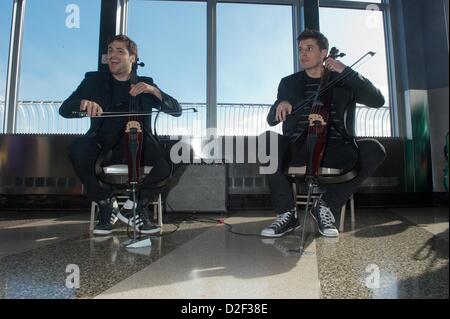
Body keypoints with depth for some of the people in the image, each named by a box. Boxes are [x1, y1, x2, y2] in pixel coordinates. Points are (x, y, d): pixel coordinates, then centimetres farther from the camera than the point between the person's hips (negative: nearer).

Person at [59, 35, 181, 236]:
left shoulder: (145, 84, 11)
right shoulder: (93, 80, 10)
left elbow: (176, 110, 2)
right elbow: (64, 109, 0)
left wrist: (154, 91, -14)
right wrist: (84, 103, -23)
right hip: (104, 146, 1)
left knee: (166, 163, -29)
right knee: (77, 149, -32)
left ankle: (136, 206, -2)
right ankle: (105, 203, -7)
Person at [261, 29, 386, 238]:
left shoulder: (343, 82, 12)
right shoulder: (289, 83, 14)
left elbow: (378, 100, -1)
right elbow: (272, 120, 9)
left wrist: (347, 71, -8)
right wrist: (280, 106, -15)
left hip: (334, 149, 1)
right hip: (299, 149, 0)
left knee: (374, 150, -26)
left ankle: (327, 205, -10)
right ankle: (287, 213, -16)